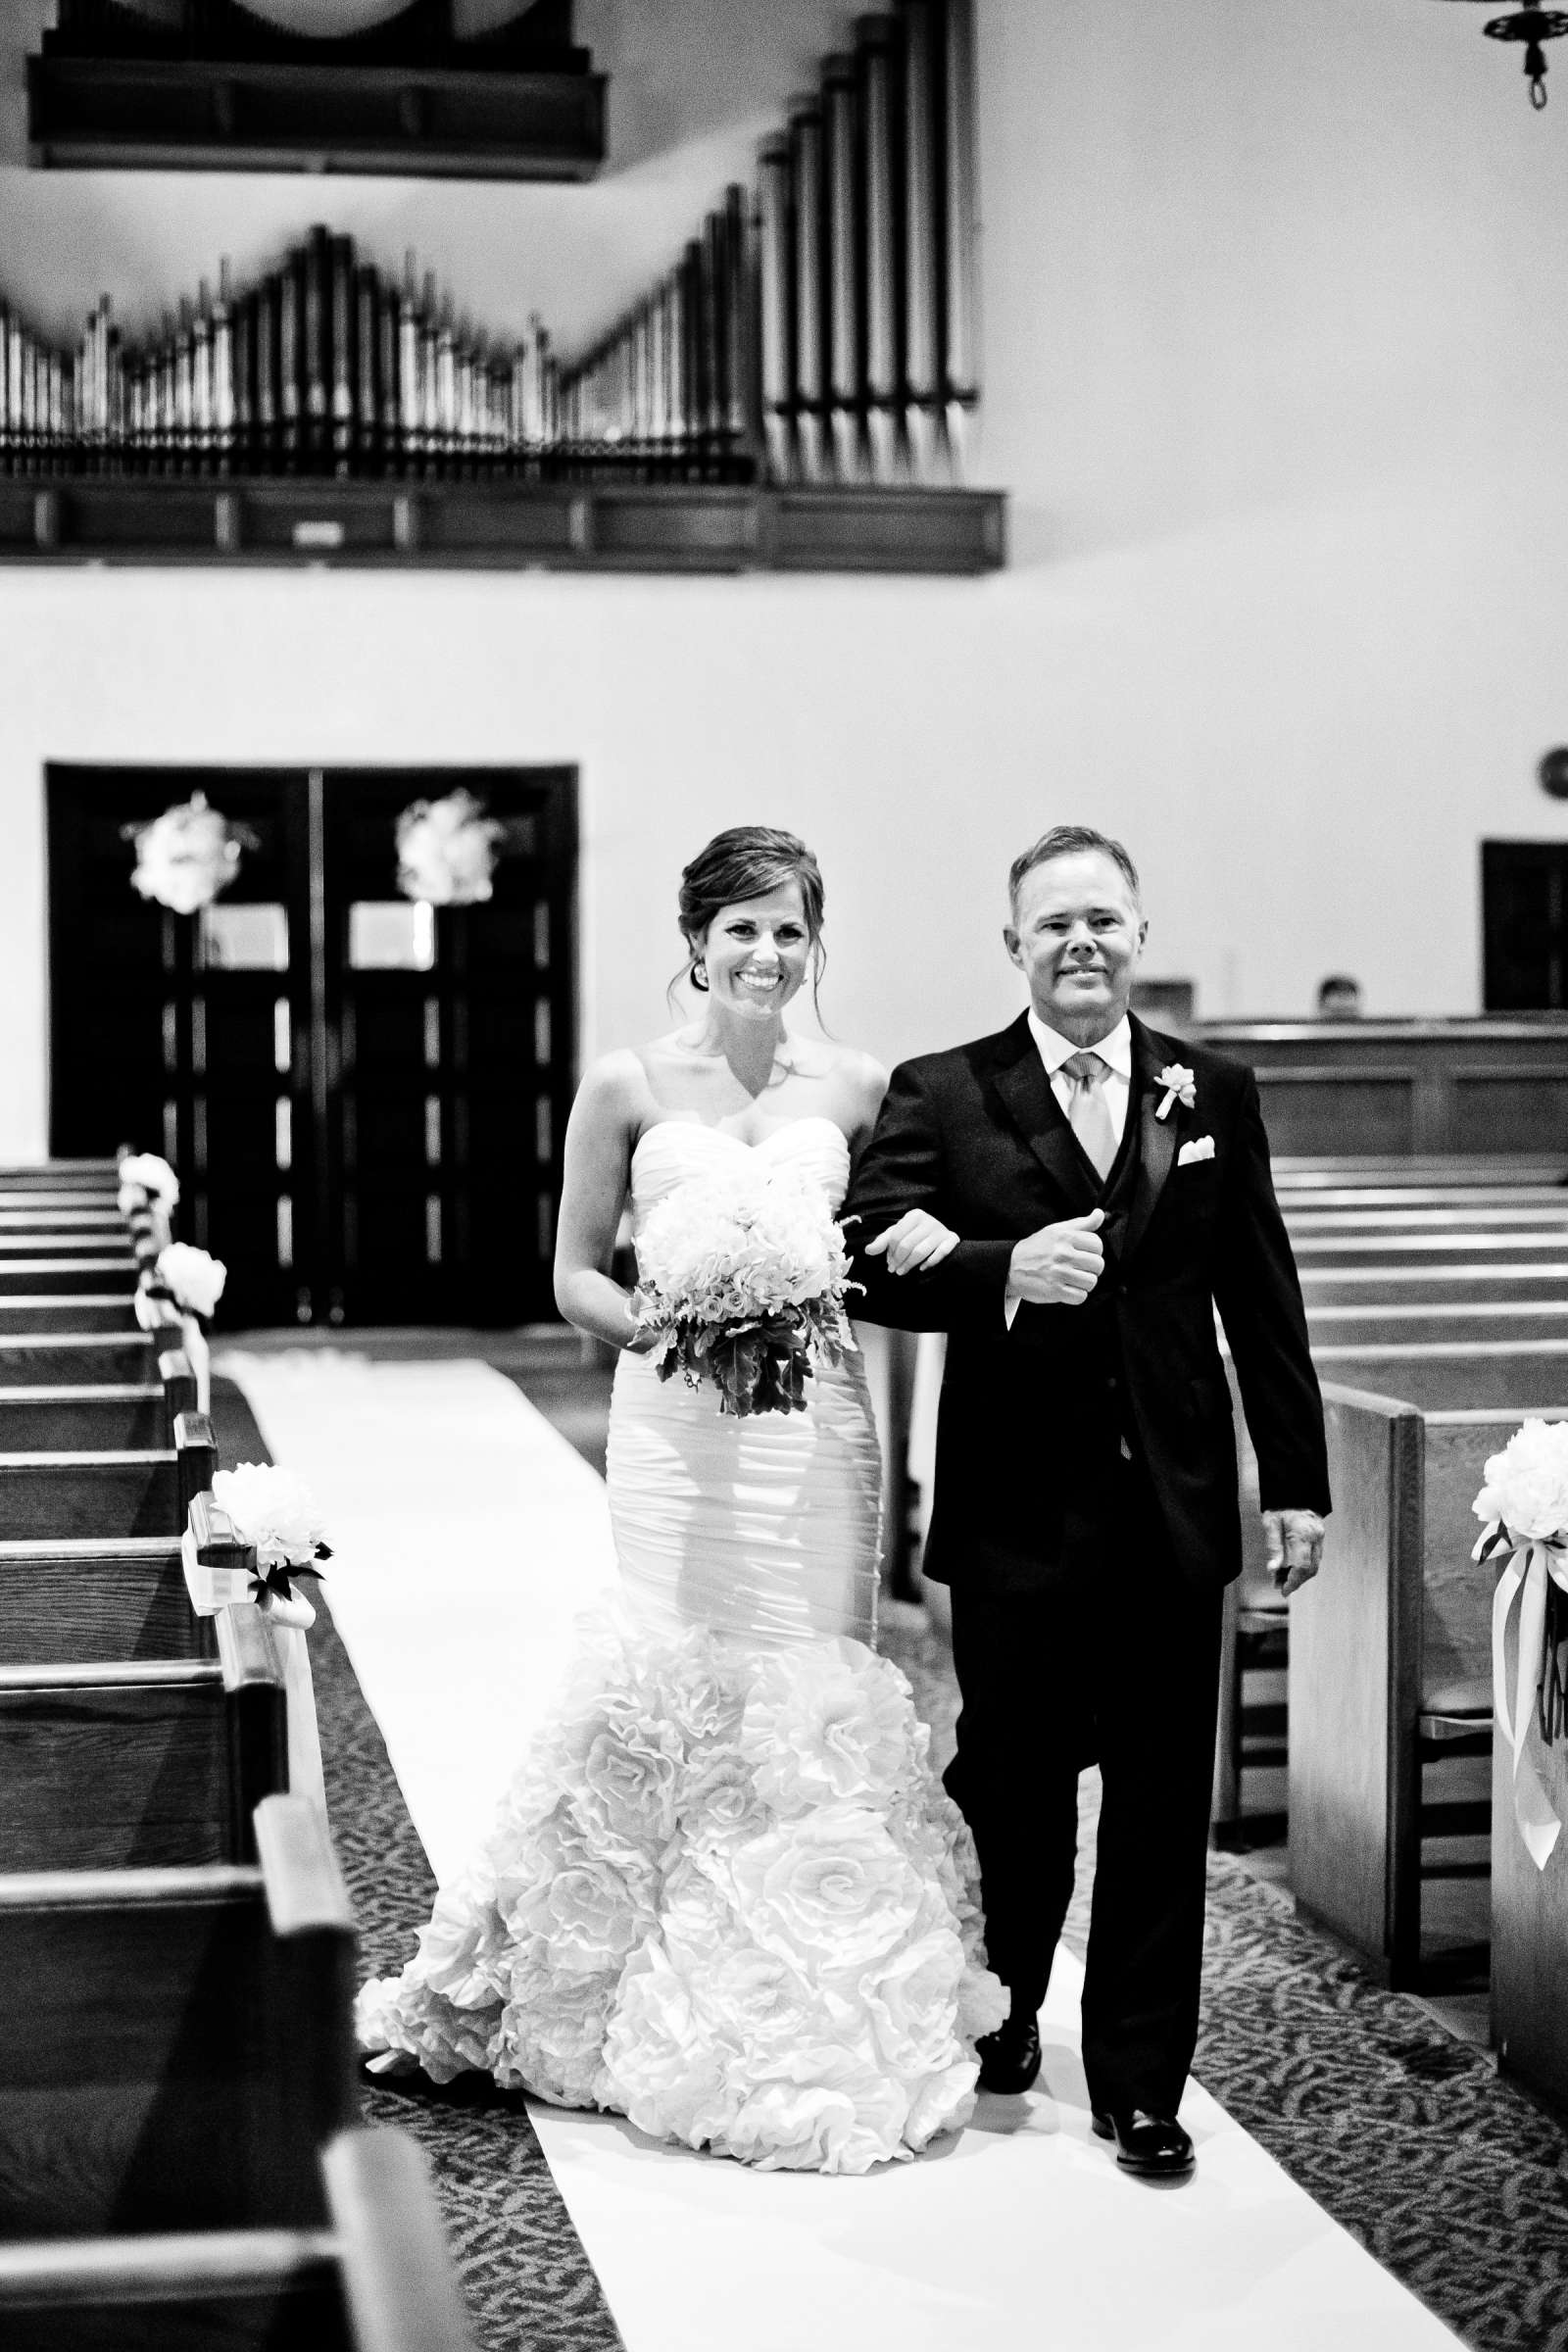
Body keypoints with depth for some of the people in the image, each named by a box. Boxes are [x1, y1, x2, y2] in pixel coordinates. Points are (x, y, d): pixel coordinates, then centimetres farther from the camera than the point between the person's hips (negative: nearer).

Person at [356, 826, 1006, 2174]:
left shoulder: (857, 1089, 6)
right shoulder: (629, 1089, 2)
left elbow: (894, 1259, 15)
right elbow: (575, 1273, 6)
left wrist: (929, 1243, -7)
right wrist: (652, 1326, -13)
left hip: (816, 1421, 2)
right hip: (676, 1423, -2)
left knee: (817, 1698, 3)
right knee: (683, 1688, -4)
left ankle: (824, 2016, 14)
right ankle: (691, 2025, 10)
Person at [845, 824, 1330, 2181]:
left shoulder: (1216, 1096, 8)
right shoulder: (941, 1096, 0)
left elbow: (1262, 1300, 8)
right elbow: (869, 1263, -9)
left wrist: (1297, 1481, 6)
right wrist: (1003, 1271, -25)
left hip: (1173, 1505, 2)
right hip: (1018, 1508, -1)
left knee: (1160, 1804, 5)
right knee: (1013, 1788, 11)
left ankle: (1141, 2085, 17)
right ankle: (1000, 2020, 36)